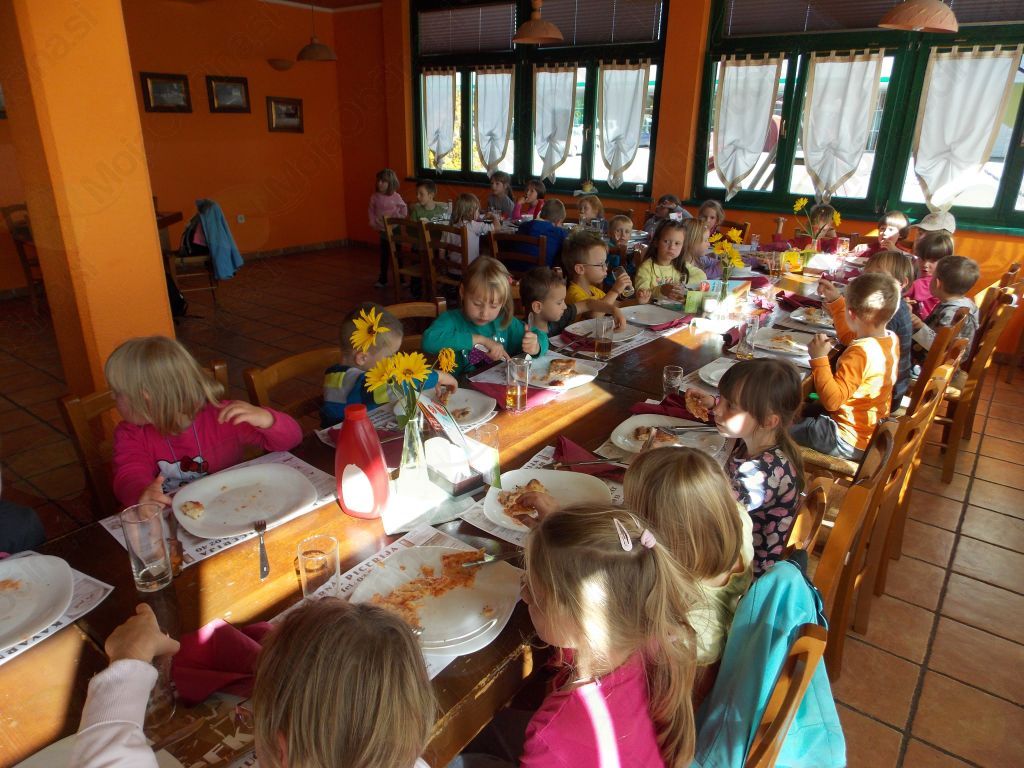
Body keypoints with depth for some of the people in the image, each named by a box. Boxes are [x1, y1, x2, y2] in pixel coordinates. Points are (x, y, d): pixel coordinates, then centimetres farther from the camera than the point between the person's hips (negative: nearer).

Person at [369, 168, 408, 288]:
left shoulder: (395, 197, -11)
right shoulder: (375, 197, -3)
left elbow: (404, 208, -2)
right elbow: (372, 211, 5)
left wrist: (399, 219, -9)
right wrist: (373, 223, -5)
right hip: (383, 230, 3)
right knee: (384, 256, 10)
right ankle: (382, 279, 18)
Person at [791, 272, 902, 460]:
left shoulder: (860, 353, -31)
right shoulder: (891, 339, -2)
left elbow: (832, 400, -33)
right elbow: (852, 339, 20)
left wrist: (819, 358, -30)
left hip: (850, 442, -10)